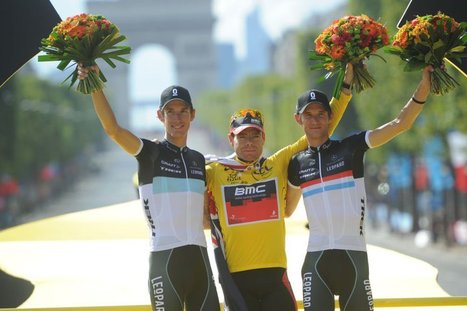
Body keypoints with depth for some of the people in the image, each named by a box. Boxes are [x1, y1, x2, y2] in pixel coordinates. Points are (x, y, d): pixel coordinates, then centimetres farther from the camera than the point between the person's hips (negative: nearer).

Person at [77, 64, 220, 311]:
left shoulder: (198, 160, 16)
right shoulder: (150, 153, 0)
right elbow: (112, 129, -18)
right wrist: (95, 86, -28)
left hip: (199, 257, 6)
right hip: (165, 259, -6)